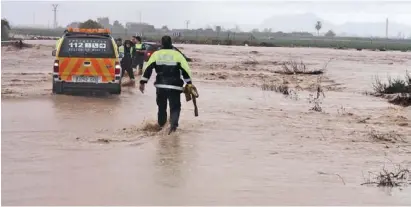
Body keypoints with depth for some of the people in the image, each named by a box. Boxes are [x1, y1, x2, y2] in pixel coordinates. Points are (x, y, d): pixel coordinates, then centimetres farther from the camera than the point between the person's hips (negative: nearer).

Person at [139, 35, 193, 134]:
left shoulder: (156, 54, 3)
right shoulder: (177, 55, -2)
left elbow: (148, 69, 1)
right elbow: (185, 70, -3)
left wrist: (142, 82, 4)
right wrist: (189, 83, 4)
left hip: (160, 85, 2)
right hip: (174, 86, -2)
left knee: (161, 106, 19)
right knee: (175, 107, 1)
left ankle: (161, 124, 28)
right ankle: (173, 124, -21)